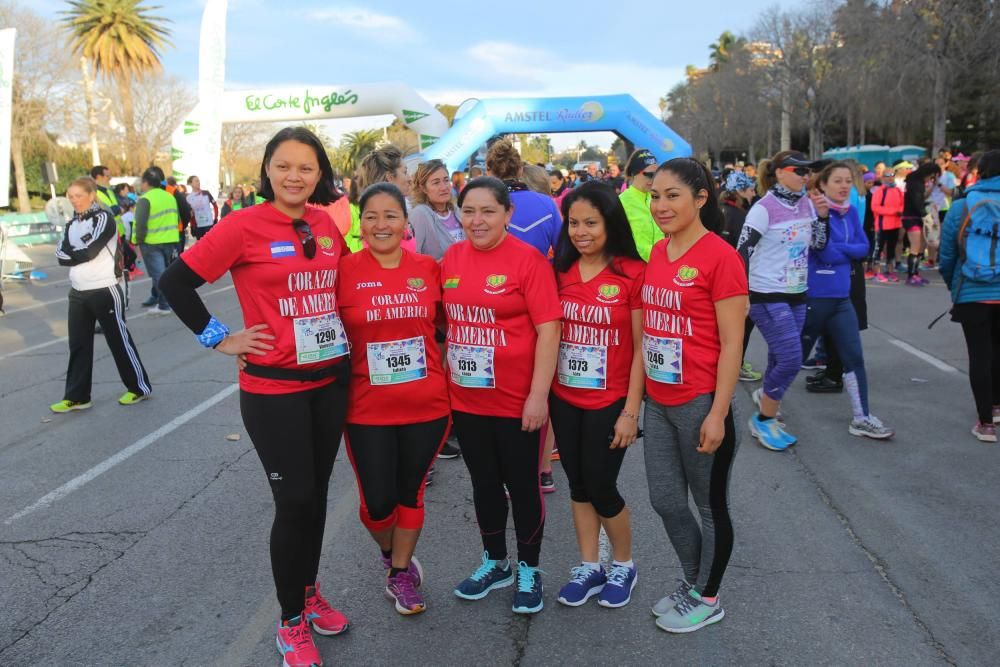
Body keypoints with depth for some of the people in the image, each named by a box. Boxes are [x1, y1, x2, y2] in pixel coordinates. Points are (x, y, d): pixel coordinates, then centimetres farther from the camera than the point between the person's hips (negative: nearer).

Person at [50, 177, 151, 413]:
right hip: (78, 292, 7)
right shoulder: (72, 224, 12)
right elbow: (60, 255, 1)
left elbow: (90, 252, -18)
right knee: (78, 345, 8)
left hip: (104, 291, -6)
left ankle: (140, 387, 15)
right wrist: (80, 255, -15)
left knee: (119, 340, 2)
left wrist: (71, 255, -2)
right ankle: (76, 396, 15)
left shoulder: (103, 218, -8)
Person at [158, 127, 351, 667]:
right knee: (294, 501, 0)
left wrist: (338, 333, 9)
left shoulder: (328, 225, 3)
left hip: (331, 381, 5)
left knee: (316, 493, 16)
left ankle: (309, 591, 37)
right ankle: (291, 621, 20)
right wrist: (220, 339, -8)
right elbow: (177, 281, -8)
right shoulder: (244, 226, -12)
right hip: (273, 388, -5)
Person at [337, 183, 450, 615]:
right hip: (368, 409, -2)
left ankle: (401, 573, 37)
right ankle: (390, 553, 39)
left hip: (427, 404, 2)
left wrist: (444, 375, 7)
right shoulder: (344, 271, -8)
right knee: (377, 502, 5)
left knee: (410, 493, 15)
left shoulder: (429, 269, -1)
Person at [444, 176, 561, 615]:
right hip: (465, 399, 5)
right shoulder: (451, 258, 3)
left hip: (518, 401, -5)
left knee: (522, 486, 10)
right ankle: (495, 563, 37)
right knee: (484, 483, 18)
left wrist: (538, 395, -17)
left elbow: (549, 329, -14)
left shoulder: (527, 259, -12)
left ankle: (529, 570, 29)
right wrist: (443, 381, 12)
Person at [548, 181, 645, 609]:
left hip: (609, 403, -4)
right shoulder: (561, 271, 3)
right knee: (578, 485, 14)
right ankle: (589, 567, 32)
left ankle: (623, 565, 29)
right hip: (564, 400, 5)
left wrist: (631, 411, -12)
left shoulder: (633, 273, -11)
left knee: (602, 488, 4)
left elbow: (641, 347, -10)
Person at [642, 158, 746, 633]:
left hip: (700, 404, -7)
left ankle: (707, 598, 31)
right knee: (665, 501, 18)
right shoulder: (657, 252, 7)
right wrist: (640, 394, 13)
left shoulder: (720, 257, -14)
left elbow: (731, 344, -15)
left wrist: (718, 414, -16)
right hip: (658, 401, 8)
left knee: (710, 504, 11)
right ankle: (693, 581, 40)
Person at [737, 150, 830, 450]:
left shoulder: (806, 203, 6)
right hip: (767, 296, -7)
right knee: (791, 360, -13)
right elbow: (742, 253, -14)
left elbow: (819, 245, 14)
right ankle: (762, 421, 4)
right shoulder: (764, 208, -14)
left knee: (781, 358, 13)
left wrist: (822, 215, -2)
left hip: (796, 294, 7)